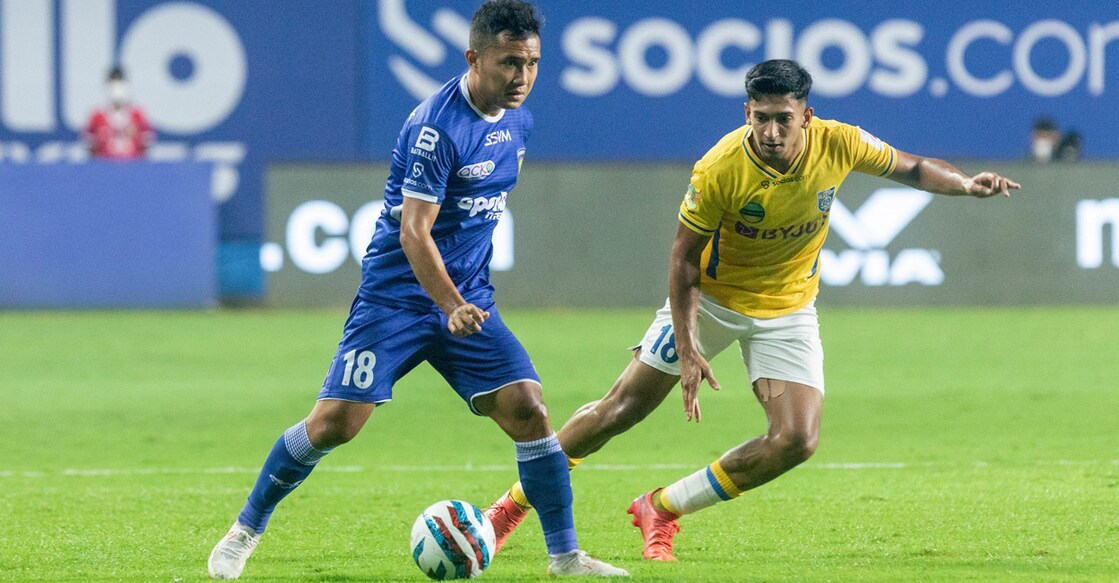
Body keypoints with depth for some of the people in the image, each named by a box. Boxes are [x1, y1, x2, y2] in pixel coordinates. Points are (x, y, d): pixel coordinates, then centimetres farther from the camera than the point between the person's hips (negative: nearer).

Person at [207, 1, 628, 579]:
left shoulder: (517, 122, 6)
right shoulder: (437, 125, -19)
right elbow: (413, 232, -23)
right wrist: (452, 305, -35)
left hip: (467, 298, 6)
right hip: (397, 295, -6)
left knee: (527, 409, -8)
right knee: (333, 423, -9)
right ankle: (244, 531, 10)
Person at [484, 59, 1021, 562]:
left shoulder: (838, 144, -19)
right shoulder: (720, 170, -28)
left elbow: (909, 168, 1)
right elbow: (684, 258, -18)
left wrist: (964, 184, -18)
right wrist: (686, 347, -23)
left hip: (789, 309, 3)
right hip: (712, 298, -3)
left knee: (795, 442, -13)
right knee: (620, 410, -3)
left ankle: (661, 510, 3)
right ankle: (518, 500, 17)